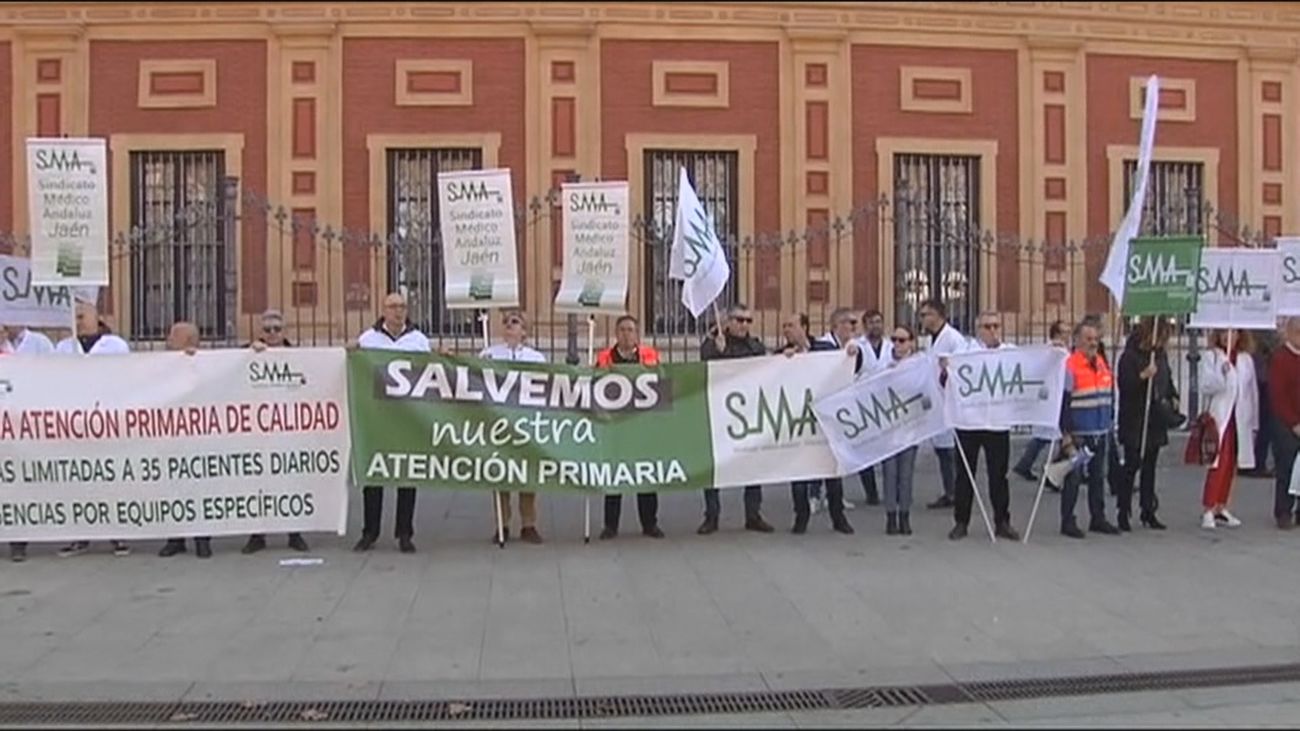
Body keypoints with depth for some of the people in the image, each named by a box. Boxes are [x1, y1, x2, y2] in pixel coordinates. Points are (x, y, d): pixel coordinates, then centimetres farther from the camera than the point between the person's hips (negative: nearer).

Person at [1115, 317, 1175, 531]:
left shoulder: (1161, 355, 10)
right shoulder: (1130, 356, -11)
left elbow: (1168, 380, 23)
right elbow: (1123, 385, -16)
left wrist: (1172, 397, 7)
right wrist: (1143, 376, -29)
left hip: (1155, 420, 6)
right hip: (1134, 421, -6)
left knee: (1150, 466, 10)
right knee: (1132, 465, -4)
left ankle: (1148, 511, 16)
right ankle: (1123, 512, 4)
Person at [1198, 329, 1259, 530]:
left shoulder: (1246, 360, 9)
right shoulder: (1210, 357, -2)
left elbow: (1253, 391, 13)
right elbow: (1205, 387, -11)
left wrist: (1254, 423, 12)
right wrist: (1221, 373, -27)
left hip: (1240, 421, 5)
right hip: (1219, 418, -5)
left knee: (1230, 466, 10)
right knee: (1218, 464, -11)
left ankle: (1221, 508, 18)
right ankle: (1209, 511, -8)